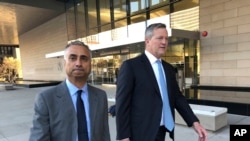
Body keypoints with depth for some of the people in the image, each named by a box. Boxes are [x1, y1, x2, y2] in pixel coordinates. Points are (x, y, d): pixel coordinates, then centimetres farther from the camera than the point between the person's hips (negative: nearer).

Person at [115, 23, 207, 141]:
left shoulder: (169, 68, 10)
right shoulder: (130, 65, -9)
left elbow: (177, 97, 10)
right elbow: (122, 103, -12)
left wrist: (194, 122, -1)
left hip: (162, 131, 6)